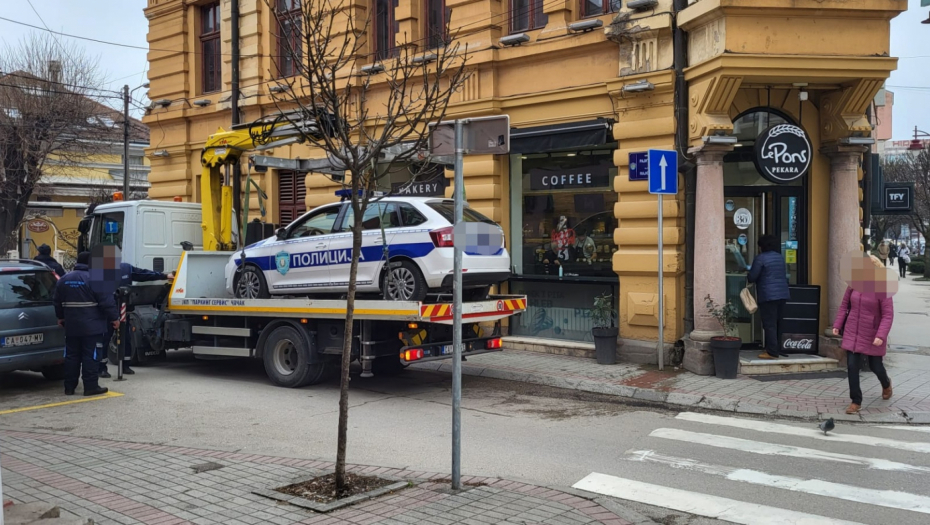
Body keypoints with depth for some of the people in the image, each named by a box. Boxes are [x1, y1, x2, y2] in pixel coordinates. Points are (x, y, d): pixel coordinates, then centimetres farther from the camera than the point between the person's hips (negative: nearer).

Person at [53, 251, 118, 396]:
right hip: (92, 327, -6)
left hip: (71, 326, 6)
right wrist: (114, 317, -4)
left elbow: (57, 302, 19)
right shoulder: (95, 279, -13)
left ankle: (69, 387, 15)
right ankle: (91, 387, -2)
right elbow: (107, 302, -15)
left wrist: (60, 317, 33)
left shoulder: (64, 279, 9)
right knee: (90, 357, -3)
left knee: (71, 356, 12)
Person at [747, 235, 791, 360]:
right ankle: (776, 348, 19)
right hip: (782, 294, 7)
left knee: (769, 324, -6)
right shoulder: (780, 257, 15)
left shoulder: (760, 258, -8)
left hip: (767, 295, -7)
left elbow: (752, 277, -10)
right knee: (777, 323, 14)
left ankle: (772, 352, -8)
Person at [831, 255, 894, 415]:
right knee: (852, 366, -1)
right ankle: (856, 401, 11)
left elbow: (888, 315, -16)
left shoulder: (882, 288, -16)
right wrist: (837, 324, 2)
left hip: (872, 336, -3)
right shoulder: (853, 284, -3)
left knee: (875, 365, 14)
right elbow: (844, 305, 7)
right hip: (852, 333, 3)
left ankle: (886, 385, 49)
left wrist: (881, 335, -24)